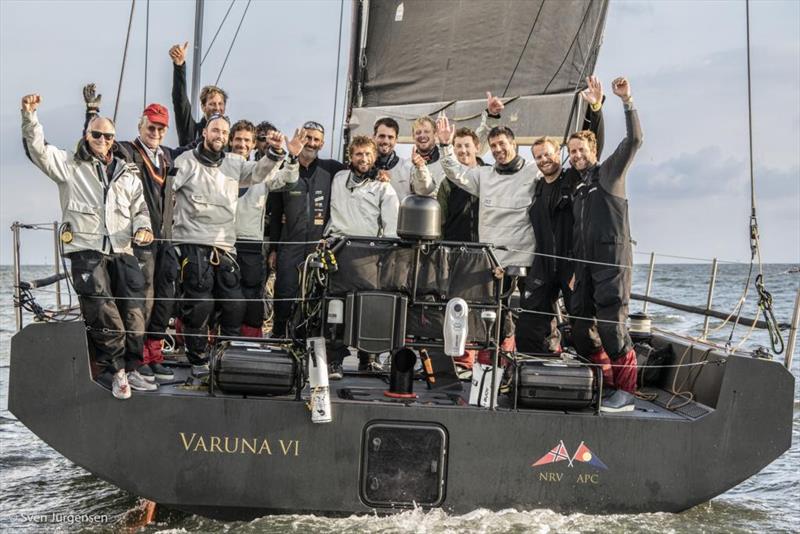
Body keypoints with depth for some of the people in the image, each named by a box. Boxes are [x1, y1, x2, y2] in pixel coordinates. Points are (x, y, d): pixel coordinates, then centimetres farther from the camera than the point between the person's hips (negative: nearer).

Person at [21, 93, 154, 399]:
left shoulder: (127, 175, 21)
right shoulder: (70, 165, 10)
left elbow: (140, 209, 24)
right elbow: (37, 149, -3)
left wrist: (142, 228, 3)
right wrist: (30, 115, -17)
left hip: (122, 251, 4)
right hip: (87, 251, -4)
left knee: (135, 316, -2)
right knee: (104, 317, -14)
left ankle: (129, 370, 13)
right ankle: (115, 371, 0)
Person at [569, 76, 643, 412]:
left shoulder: (610, 171, 6)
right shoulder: (577, 187, 23)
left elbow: (634, 139, -9)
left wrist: (627, 101, -16)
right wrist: (573, 269, 18)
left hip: (612, 260, -8)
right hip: (585, 265, 8)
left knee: (612, 325, -14)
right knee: (581, 331, 5)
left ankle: (625, 393, -9)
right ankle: (606, 386, 15)